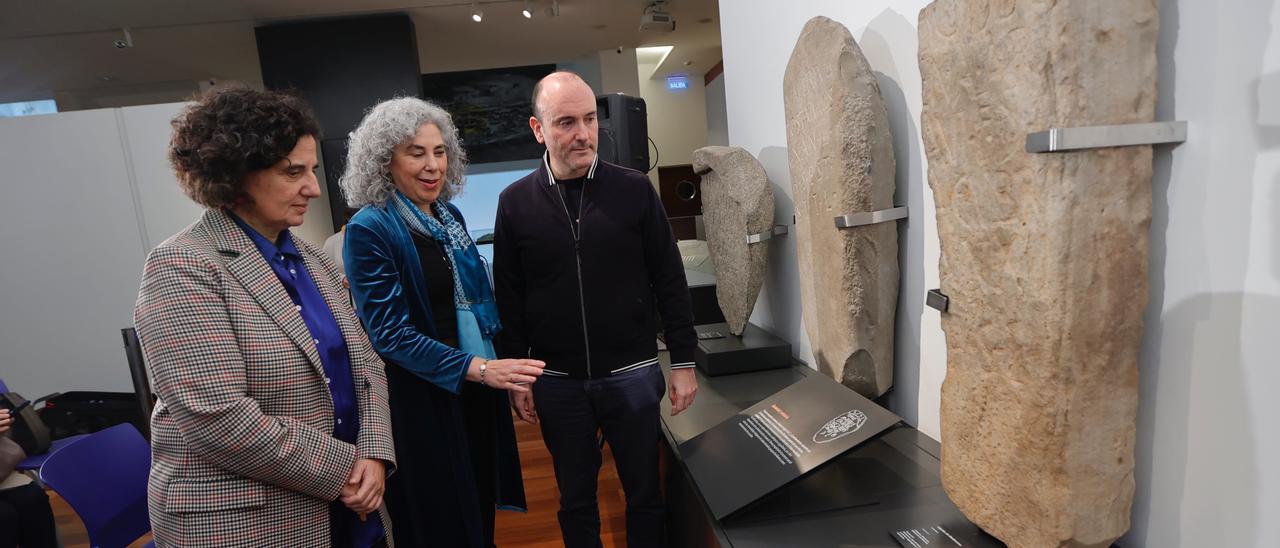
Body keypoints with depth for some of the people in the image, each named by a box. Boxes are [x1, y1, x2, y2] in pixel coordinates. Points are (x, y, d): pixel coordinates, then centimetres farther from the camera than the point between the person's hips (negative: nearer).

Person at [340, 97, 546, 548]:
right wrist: (481, 369, -26)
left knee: (481, 503, 20)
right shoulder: (369, 229, -15)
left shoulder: (450, 216, 5)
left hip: (476, 390, 6)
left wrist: (498, 369, 12)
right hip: (422, 400, -6)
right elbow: (391, 334, -19)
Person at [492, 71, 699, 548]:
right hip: (557, 381, 1)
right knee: (575, 501, 17)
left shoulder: (634, 189, -5)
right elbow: (509, 300, 3)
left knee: (644, 494, 15)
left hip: (632, 374, 0)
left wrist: (684, 362, -1)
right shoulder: (515, 202, -2)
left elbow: (669, 281, -1)